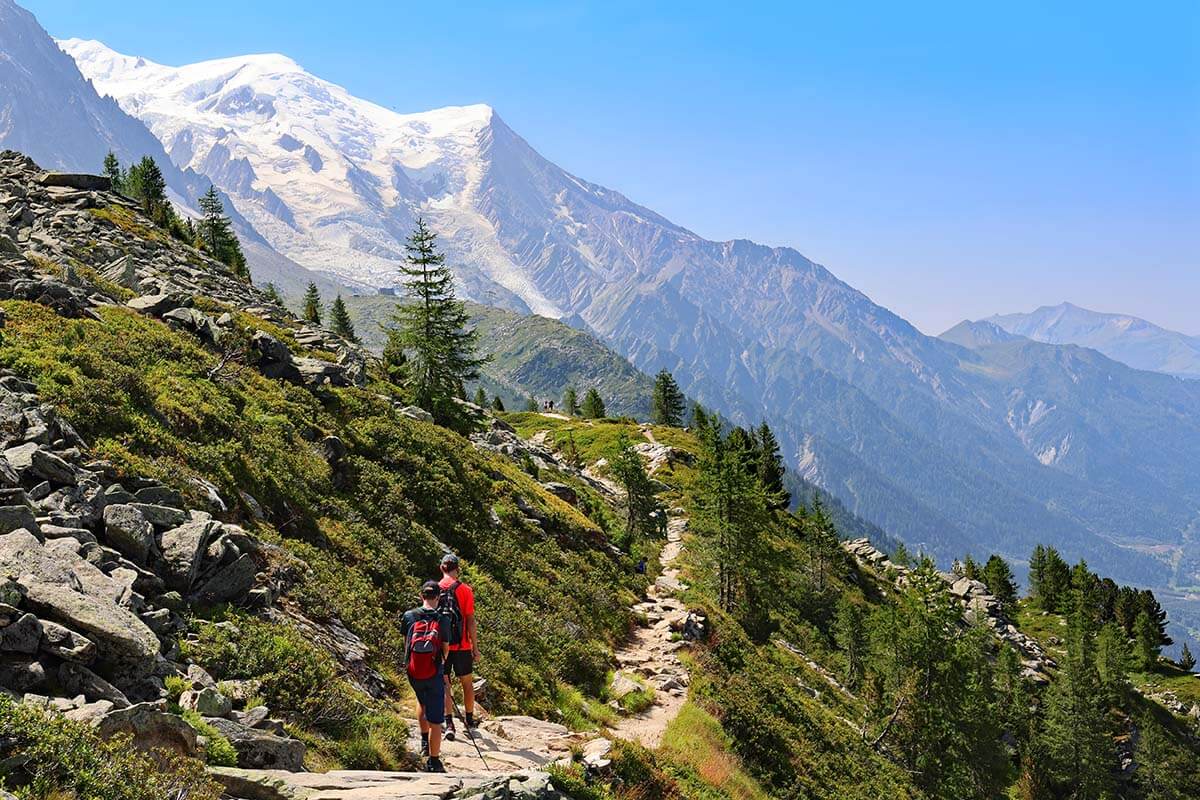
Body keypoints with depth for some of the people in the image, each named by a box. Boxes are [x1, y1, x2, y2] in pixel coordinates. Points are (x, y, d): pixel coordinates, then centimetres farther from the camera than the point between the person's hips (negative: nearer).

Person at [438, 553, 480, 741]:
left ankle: (449, 724, 5)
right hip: (462, 646, -1)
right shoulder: (465, 590, -9)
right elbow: (470, 621, -9)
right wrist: (475, 647, -2)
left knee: (444, 684, 9)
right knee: (467, 683, 13)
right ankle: (470, 723, 19)